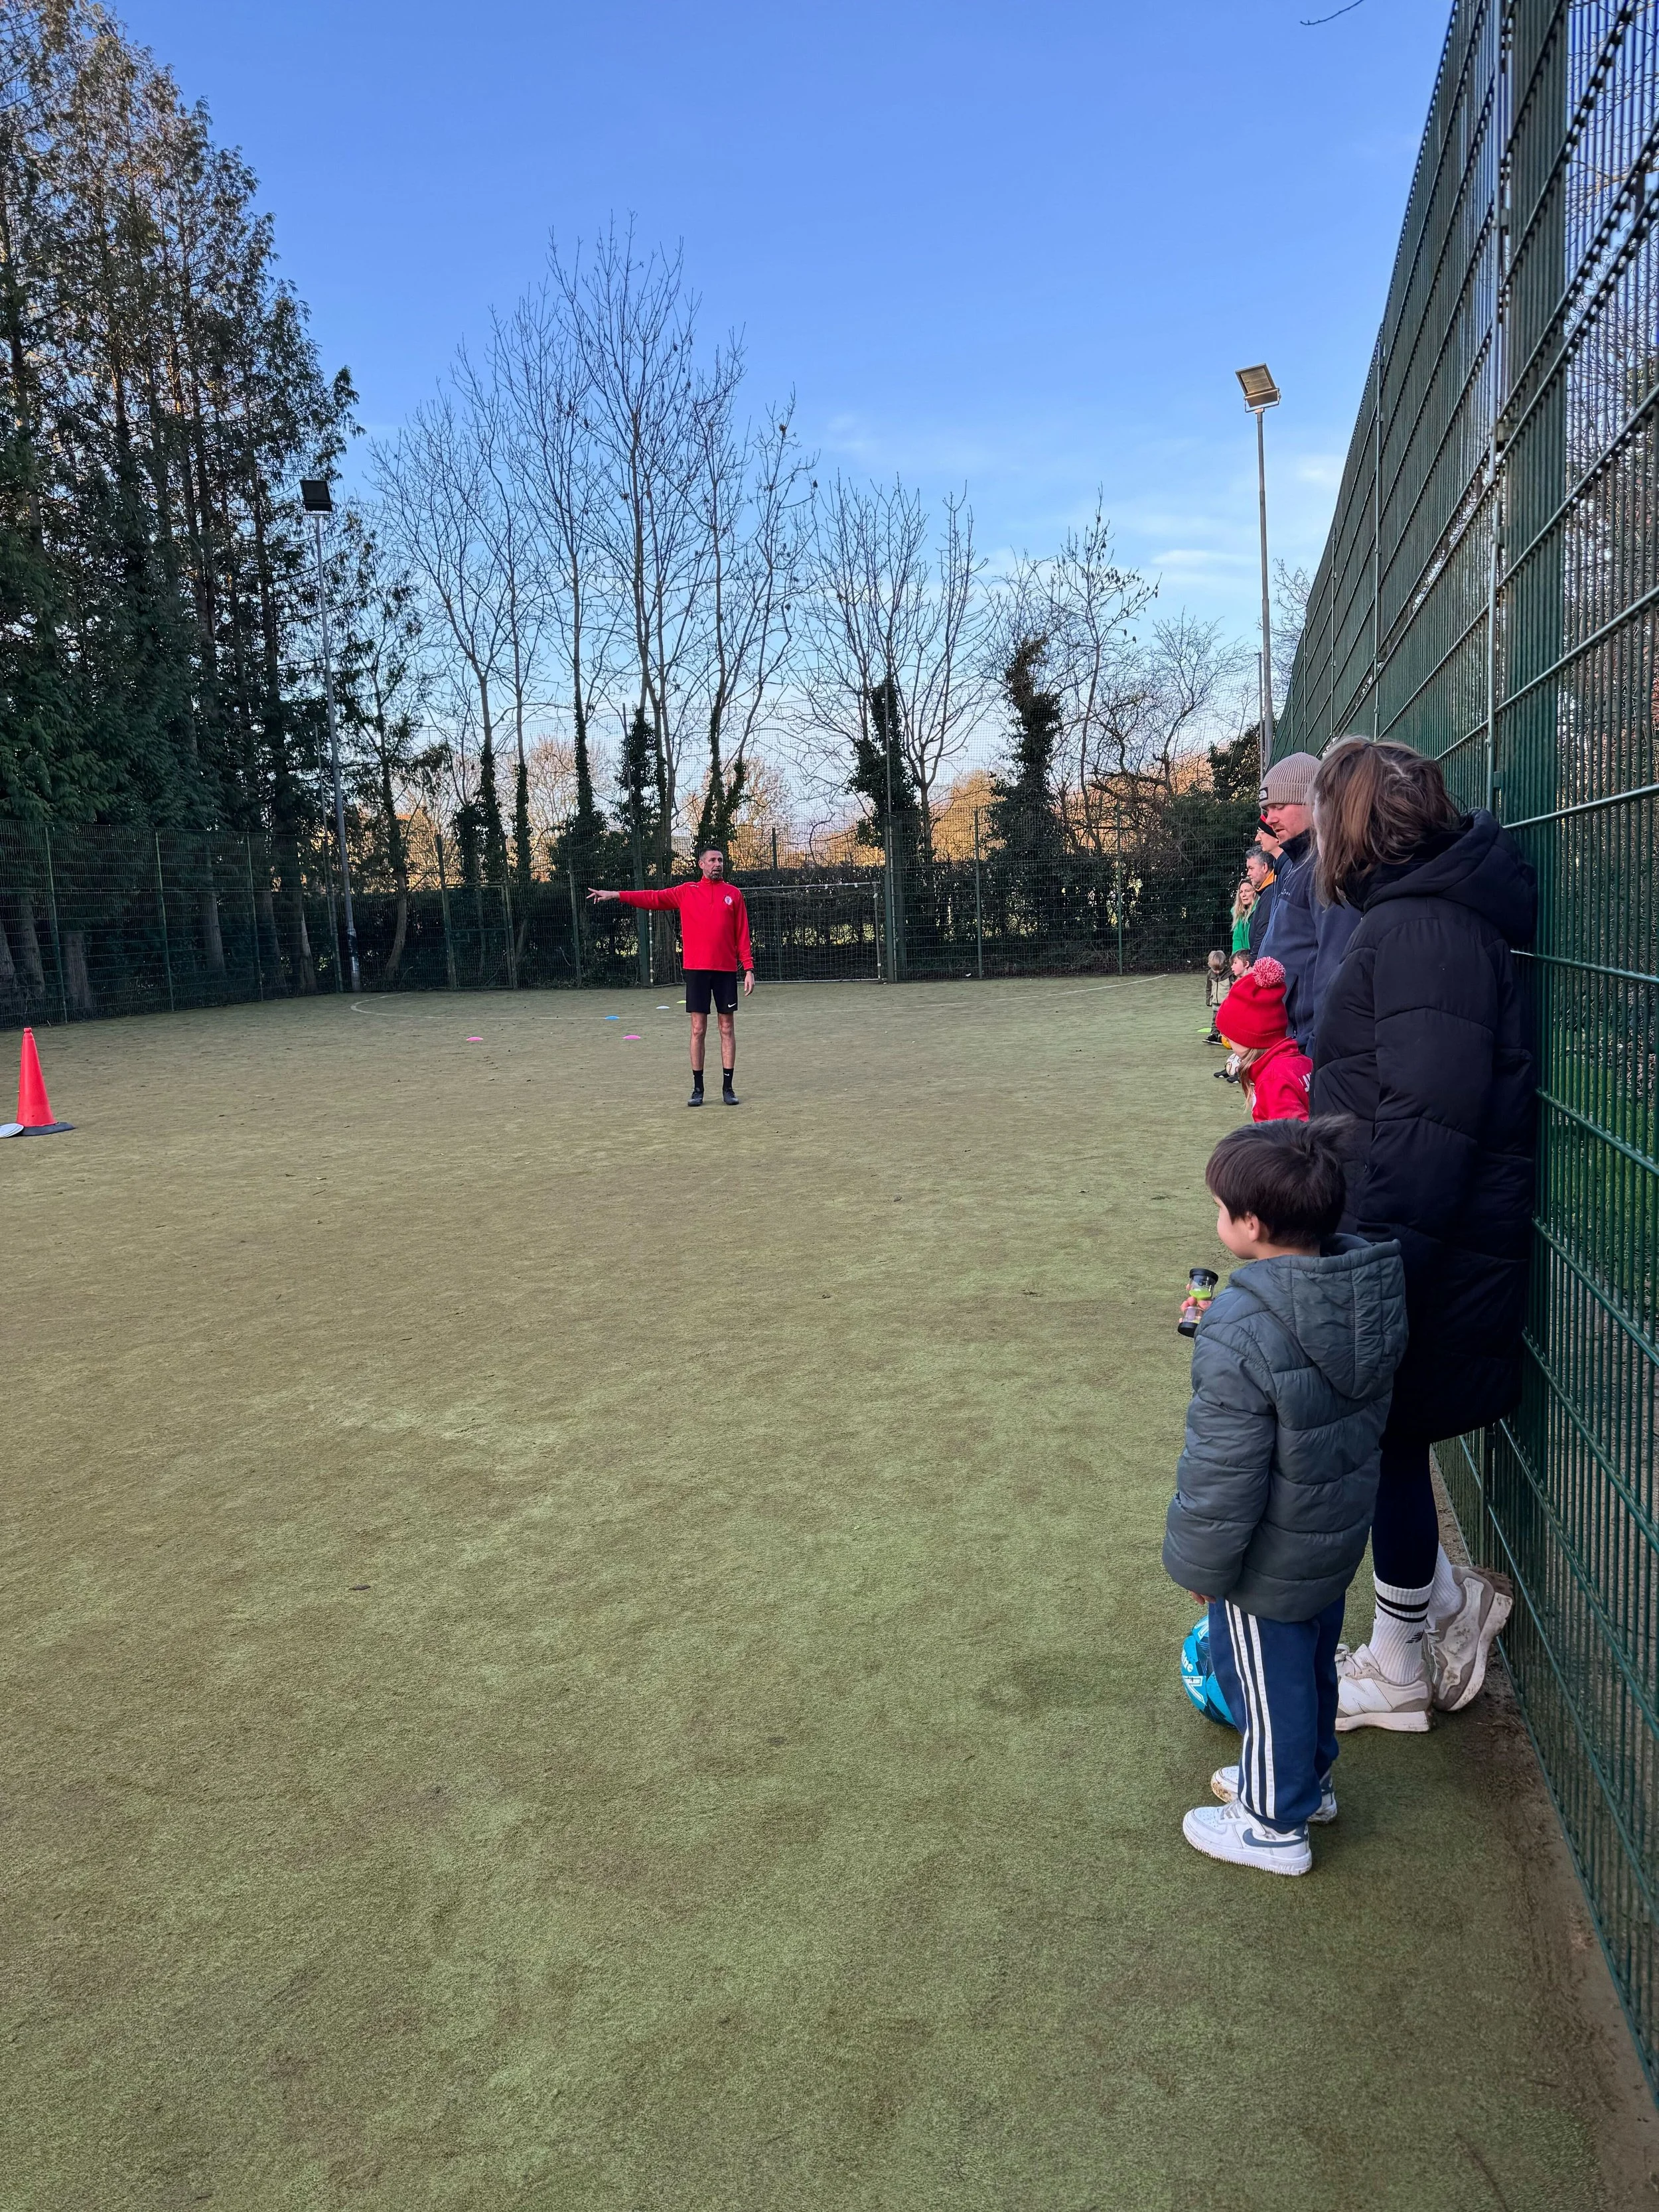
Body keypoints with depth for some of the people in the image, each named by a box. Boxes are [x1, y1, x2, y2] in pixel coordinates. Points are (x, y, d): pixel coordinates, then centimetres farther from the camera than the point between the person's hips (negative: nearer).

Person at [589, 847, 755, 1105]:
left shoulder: (733, 894, 7)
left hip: (726, 970, 0)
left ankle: (727, 1088, 8)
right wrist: (615, 895, -6)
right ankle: (697, 1088, 9)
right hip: (696, 969, 0)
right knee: (698, 1029, 2)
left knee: (727, 1028, 3)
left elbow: (743, 934, 5)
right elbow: (653, 899, 3)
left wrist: (749, 969, -1)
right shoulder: (686, 892, 8)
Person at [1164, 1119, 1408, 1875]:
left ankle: (1276, 1823, 34)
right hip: (1338, 1534, 8)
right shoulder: (1370, 1289, -10)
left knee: (1266, 1680, 14)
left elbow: (1222, 1475, -27)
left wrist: (1200, 1564, -12)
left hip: (1268, 1565, -8)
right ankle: (1309, 1775, 49)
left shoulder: (1240, 1336, -36)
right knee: (1313, 1663, 28)